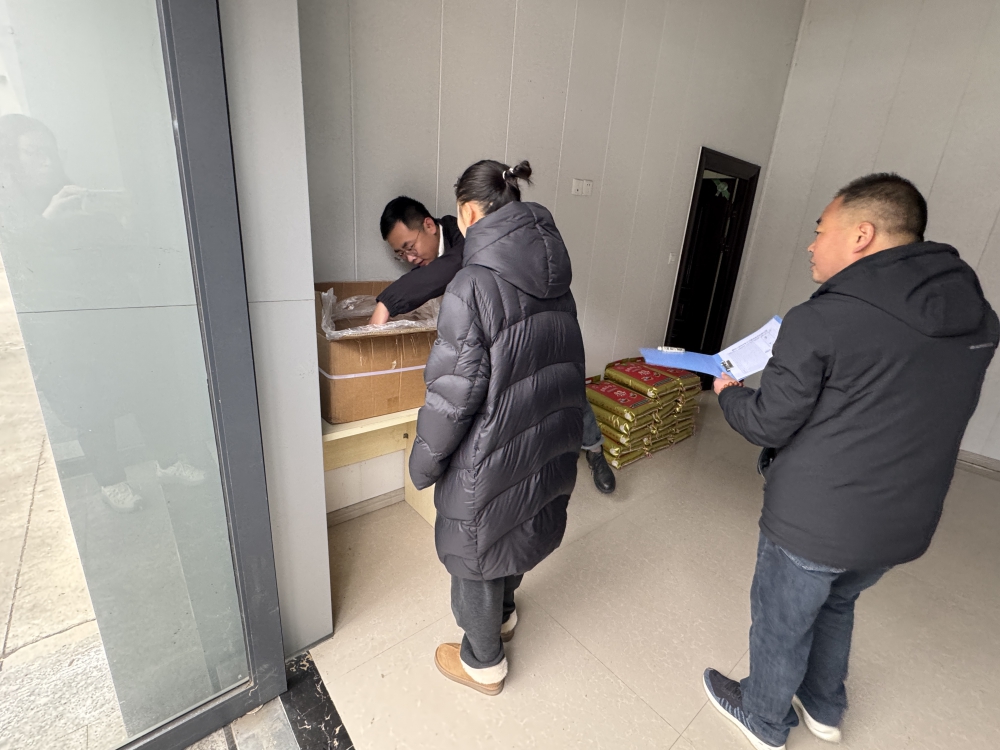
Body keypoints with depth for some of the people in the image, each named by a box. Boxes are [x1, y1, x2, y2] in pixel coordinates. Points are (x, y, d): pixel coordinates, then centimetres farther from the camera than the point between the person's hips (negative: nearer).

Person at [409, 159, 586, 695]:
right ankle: (502, 614, 57)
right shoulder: (553, 276, -1)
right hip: (545, 442, 8)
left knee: (474, 550, 17)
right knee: (518, 530, 29)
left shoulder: (473, 287, -24)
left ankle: (483, 663, 42)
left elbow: (453, 393, -23)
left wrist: (424, 460, -8)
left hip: (490, 454, -7)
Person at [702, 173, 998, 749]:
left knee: (781, 624, 19)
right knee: (835, 605, 32)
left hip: (813, 523, -6)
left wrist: (729, 392, 3)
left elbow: (767, 424, -16)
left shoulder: (820, 321, -23)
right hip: (906, 526, 7)